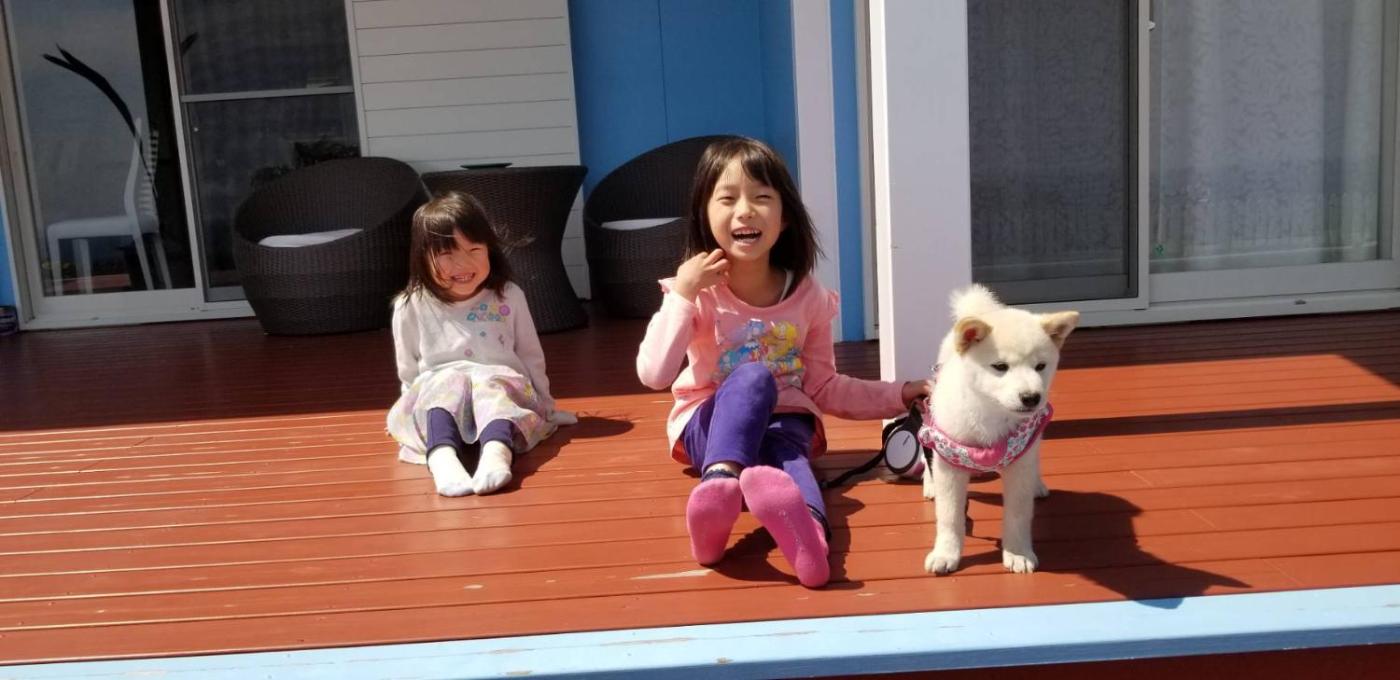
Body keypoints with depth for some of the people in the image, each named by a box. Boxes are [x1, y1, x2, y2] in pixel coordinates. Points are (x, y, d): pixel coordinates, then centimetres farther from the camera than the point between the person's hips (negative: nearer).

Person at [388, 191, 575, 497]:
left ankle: (497, 452, -64)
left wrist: (543, 406, 19)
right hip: (435, 400, 0)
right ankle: (441, 457, -61)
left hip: (504, 389, 0)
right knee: (448, 382, -33)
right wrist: (416, 404, 6)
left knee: (487, 384, -33)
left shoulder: (508, 297, 6)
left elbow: (531, 357, 15)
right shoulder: (411, 307, 3)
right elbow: (408, 372, 13)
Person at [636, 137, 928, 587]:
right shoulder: (698, 290, -11)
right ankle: (719, 484, -60)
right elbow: (654, 375, -23)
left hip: (783, 420, 2)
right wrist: (682, 293, -25)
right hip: (710, 424, -1)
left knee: (786, 448, -36)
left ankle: (808, 527, -70)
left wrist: (901, 394, -3)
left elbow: (823, 388, 5)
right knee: (752, 376, -35)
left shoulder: (808, 297, -5)